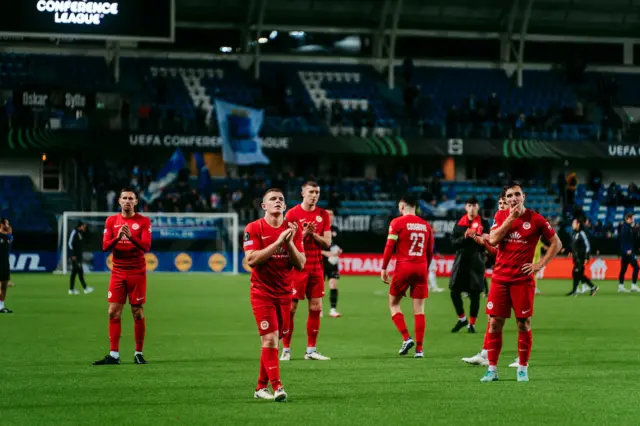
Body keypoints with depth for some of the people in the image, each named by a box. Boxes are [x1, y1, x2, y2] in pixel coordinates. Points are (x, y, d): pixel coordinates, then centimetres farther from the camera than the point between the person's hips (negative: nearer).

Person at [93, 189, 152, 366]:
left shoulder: (143, 221, -1)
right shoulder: (111, 221, 6)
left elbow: (146, 246, -12)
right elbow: (105, 246, -1)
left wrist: (131, 236, -28)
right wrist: (117, 237, -20)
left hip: (137, 272, -2)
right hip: (118, 272, 2)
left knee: (138, 313, 0)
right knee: (114, 313, -2)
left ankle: (139, 354, 7)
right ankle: (114, 355, 0)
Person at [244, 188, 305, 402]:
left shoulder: (292, 230, 4)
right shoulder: (254, 228, -6)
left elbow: (300, 264, 0)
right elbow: (251, 259, -17)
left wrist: (289, 243, -15)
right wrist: (278, 242, -21)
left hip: (284, 292, 4)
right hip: (262, 293, -4)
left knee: (274, 340, 6)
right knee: (270, 339, -14)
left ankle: (261, 387, 18)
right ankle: (277, 387, -17)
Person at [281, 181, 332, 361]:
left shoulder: (323, 215, 7)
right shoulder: (292, 214, -4)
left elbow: (327, 243, 4)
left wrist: (313, 234, -12)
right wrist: (304, 233, -18)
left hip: (316, 267, 4)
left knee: (316, 308, 2)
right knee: (290, 308, -3)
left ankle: (311, 350, 9)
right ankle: (286, 350, 3)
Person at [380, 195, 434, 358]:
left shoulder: (397, 222, -2)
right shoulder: (426, 225, 11)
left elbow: (390, 247, -7)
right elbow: (430, 252, 15)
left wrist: (384, 268, -1)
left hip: (403, 267, -4)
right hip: (421, 268, 4)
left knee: (394, 303, 11)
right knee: (419, 309, 3)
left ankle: (406, 338, -5)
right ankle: (419, 349, 0)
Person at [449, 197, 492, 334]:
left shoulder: (484, 224, 1)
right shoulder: (460, 223, 8)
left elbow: (485, 244, -6)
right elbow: (453, 243, 3)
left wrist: (474, 237, -24)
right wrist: (465, 237, -14)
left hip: (476, 262, -2)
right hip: (461, 260, 3)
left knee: (475, 293, -2)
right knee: (454, 291, -1)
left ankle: (471, 324, 10)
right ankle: (462, 319, 19)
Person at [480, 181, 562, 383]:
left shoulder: (535, 219, -2)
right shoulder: (501, 216, 7)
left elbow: (556, 243, 3)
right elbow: (493, 240, -9)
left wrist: (540, 265, -4)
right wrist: (511, 218, -12)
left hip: (522, 279, -2)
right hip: (500, 278, 2)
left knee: (523, 323, -1)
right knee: (495, 322, 0)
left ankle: (523, 368, 10)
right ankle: (492, 369, 7)